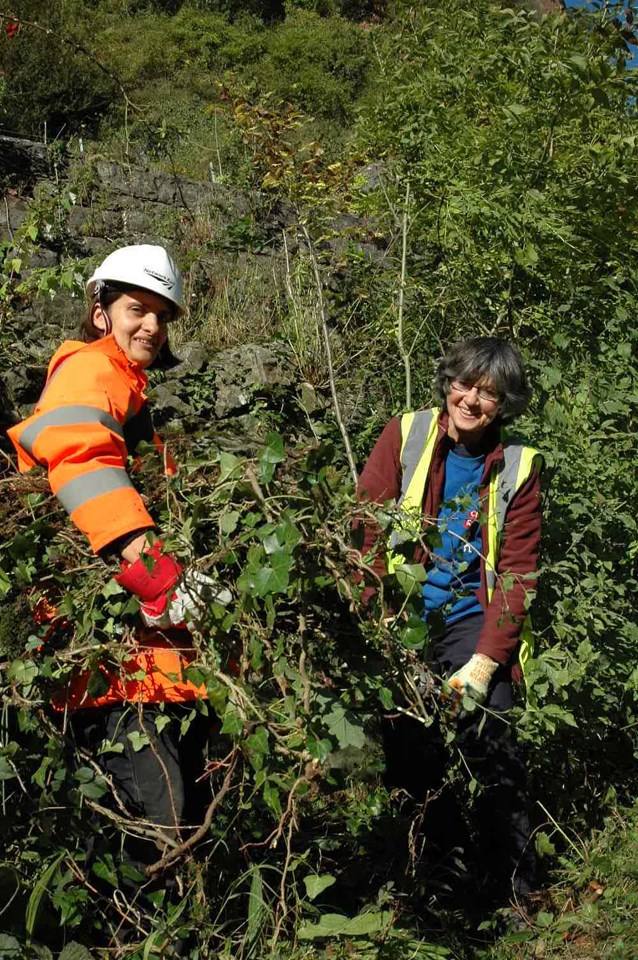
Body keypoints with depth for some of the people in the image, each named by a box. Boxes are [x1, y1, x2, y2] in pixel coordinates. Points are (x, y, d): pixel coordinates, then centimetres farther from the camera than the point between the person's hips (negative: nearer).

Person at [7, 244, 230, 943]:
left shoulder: (132, 390, 29)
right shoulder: (91, 369, -5)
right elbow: (74, 448, -27)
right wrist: (150, 564, -35)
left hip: (153, 645, 10)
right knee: (155, 834, -12)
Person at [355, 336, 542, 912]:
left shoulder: (517, 466, 3)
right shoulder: (405, 436, 0)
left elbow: (516, 574, -1)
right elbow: (366, 534, -6)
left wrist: (485, 660, -12)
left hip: (470, 619, 0)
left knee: (490, 744, -12)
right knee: (412, 750, 0)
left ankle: (515, 890, 5)